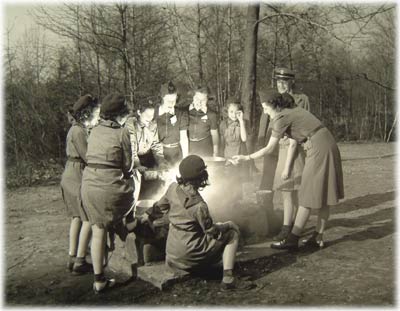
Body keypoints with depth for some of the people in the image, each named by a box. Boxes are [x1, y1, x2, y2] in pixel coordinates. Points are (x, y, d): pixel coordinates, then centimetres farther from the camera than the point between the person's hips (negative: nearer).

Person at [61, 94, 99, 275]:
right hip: (77, 178, -10)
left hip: (70, 177, 10)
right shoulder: (79, 131, -17)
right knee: (88, 219, -4)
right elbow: (88, 157, -19)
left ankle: (72, 258, 20)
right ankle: (79, 263, 0)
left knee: (77, 217, 14)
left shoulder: (78, 129, 13)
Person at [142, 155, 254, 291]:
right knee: (233, 231, 0)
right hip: (189, 256, -8)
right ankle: (228, 279, -4)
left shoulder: (173, 188, -10)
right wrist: (226, 225, 3)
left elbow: (159, 207, 7)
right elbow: (212, 231, -17)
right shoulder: (199, 205, -29)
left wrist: (146, 218, 26)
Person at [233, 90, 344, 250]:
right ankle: (318, 237, 18)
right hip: (328, 144, 9)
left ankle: (292, 239, 3)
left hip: (319, 148, -9)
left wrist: (247, 157, 2)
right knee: (322, 195, 11)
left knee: (308, 196, -4)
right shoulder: (293, 110, 15)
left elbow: (269, 149, -6)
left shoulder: (281, 118, -9)